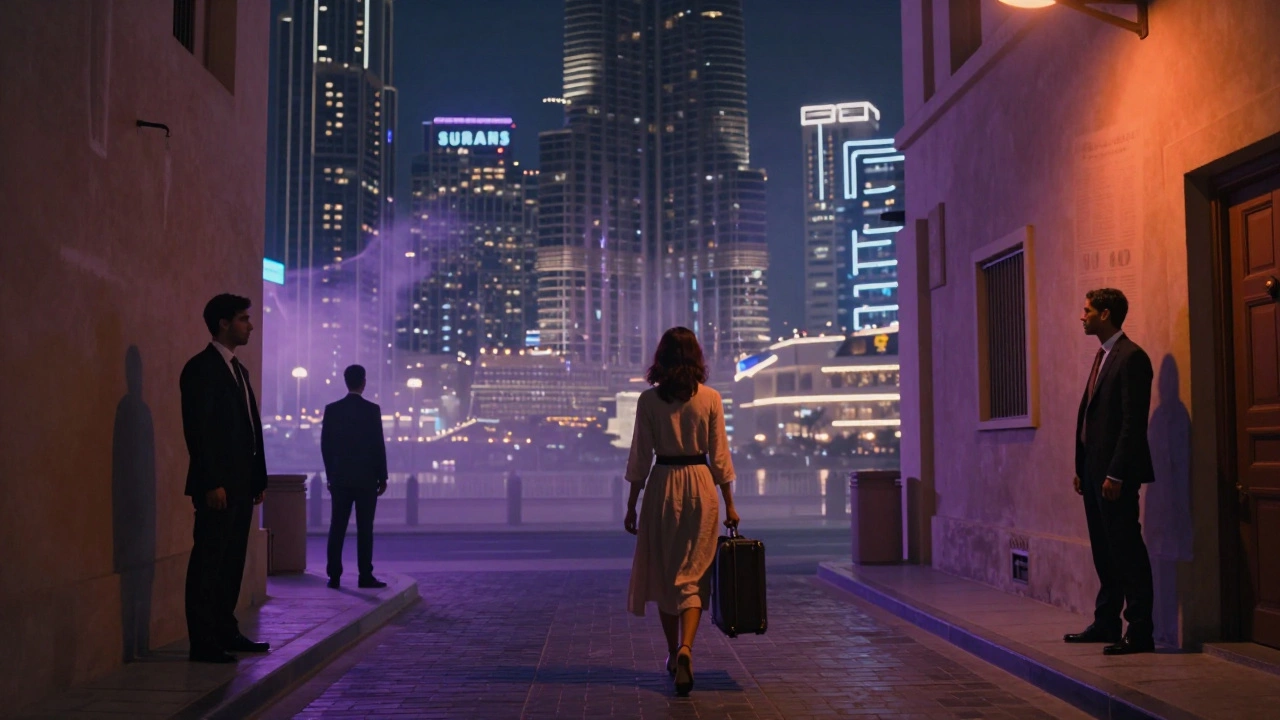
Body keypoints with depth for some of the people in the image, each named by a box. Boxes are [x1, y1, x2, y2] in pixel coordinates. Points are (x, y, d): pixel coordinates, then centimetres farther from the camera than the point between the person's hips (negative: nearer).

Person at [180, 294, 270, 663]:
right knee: (208, 562, -4)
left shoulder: (237, 369, 18)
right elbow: (198, 430, -16)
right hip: (218, 486, -9)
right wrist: (212, 483, -20)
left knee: (232, 561, 13)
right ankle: (203, 643, 1)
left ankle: (226, 632, 22)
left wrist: (259, 477, 14)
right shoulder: (201, 368, -9)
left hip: (241, 484, 9)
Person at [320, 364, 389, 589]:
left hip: (340, 478, 3)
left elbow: (325, 445, 5)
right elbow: (379, 445, -7)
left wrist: (330, 475, 13)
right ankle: (365, 576, -1)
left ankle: (334, 576, 2)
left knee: (337, 527, 4)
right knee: (365, 529, 0)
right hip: (366, 478, -3)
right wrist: (382, 477, 1)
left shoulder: (332, 409, 2)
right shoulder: (372, 409, -7)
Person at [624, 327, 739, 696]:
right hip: (701, 486, 0)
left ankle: (674, 652, 25)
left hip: (662, 486, 0)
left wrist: (631, 505, 5)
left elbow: (639, 457, -2)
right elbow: (719, 456, -1)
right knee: (693, 576, 3)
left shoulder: (649, 400, -3)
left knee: (663, 573, 14)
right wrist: (729, 504, 7)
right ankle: (685, 648, -18)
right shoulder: (711, 399, -2)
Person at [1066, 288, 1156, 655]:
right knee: (1104, 551, 14)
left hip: (1116, 473, -9)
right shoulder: (1102, 356, 17)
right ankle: (1106, 622, 23)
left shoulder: (1131, 357, -12)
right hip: (1094, 470, 9)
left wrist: (1116, 474, -20)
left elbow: (1134, 422, -17)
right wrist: (1082, 468, 15)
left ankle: (1140, 631, 1)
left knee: (1127, 549, -5)